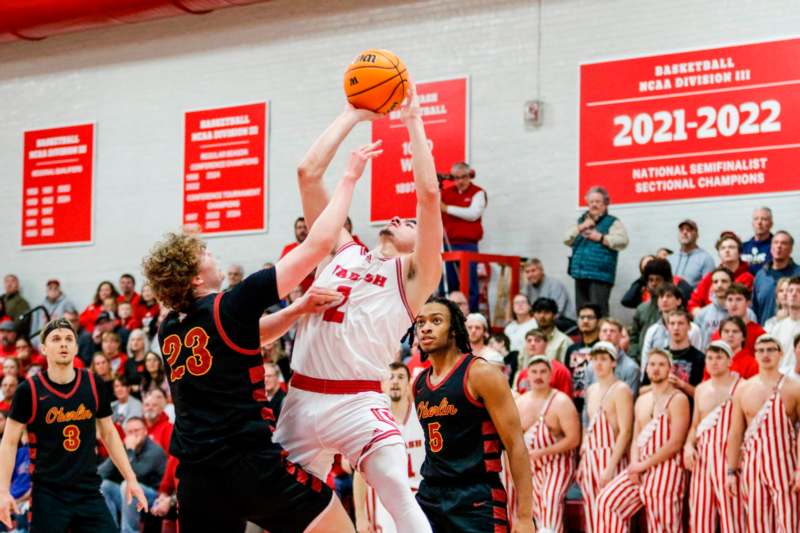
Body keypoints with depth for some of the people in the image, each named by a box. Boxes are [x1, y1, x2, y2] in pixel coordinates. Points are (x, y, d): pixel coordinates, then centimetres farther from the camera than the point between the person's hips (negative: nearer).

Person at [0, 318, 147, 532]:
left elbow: (109, 434, 14)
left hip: (89, 492, 3)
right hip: (48, 496, -3)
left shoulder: (94, 385, 3)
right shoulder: (29, 390, -6)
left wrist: (130, 479, 9)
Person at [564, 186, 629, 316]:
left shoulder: (612, 222, 3)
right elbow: (567, 240, 13)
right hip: (581, 274, 6)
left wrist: (601, 237, -14)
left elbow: (622, 242, -11)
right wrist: (581, 228, -2)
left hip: (600, 275, -6)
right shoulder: (581, 221, 21)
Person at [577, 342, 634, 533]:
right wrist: (582, 461, 13)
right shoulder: (591, 390, 16)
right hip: (589, 458, 7)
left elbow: (625, 432, -14)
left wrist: (610, 467, -20)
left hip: (610, 457, -7)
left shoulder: (620, 390, -8)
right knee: (592, 516, 6)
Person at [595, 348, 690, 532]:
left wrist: (643, 465, -14)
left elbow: (675, 443, -14)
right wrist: (634, 465, -5)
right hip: (641, 469, 7)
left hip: (666, 469, -7)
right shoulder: (641, 401, 18)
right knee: (608, 500, -7)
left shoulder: (678, 399, -5)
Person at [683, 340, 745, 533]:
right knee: (700, 516, 6)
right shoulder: (700, 390, 16)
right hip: (702, 459, 6)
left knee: (731, 517, -7)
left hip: (728, 457, -6)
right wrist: (689, 445, 2)